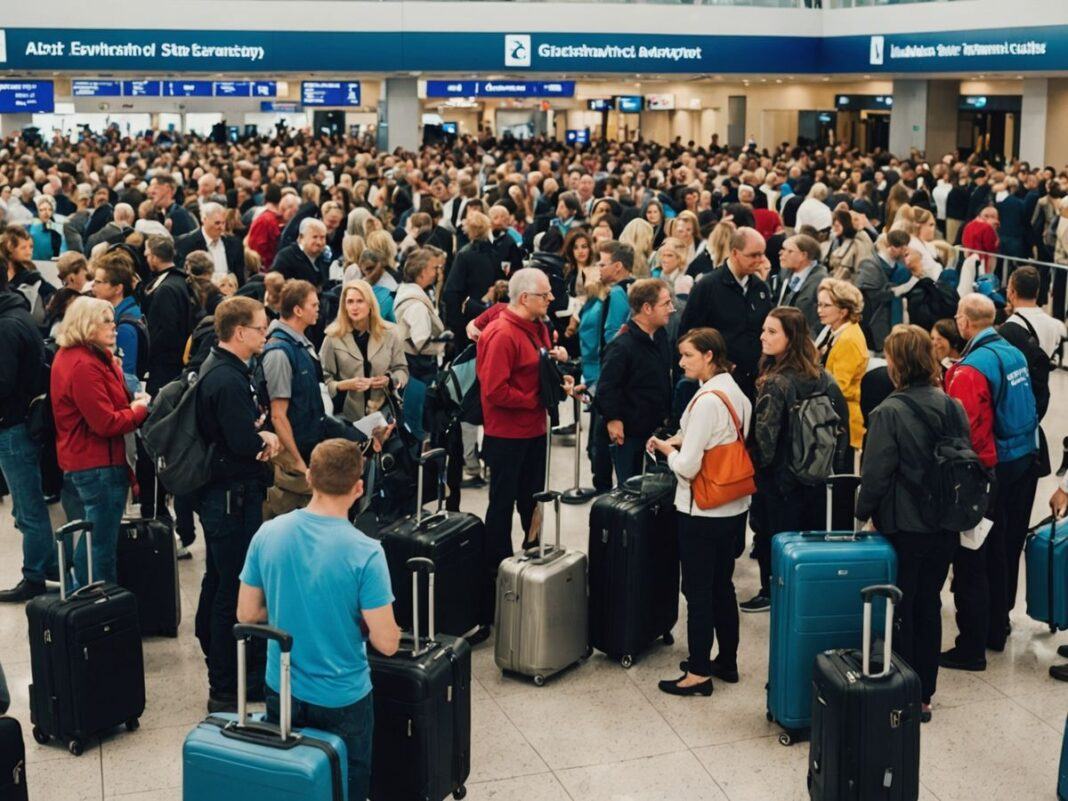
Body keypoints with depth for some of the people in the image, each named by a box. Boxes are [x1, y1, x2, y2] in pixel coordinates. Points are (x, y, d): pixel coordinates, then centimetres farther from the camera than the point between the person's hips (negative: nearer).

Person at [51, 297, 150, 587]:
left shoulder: (67, 356, 11)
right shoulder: (84, 365, -22)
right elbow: (107, 423, -24)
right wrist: (139, 409, -9)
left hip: (75, 462, 11)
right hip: (98, 465, -11)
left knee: (84, 543, 20)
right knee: (102, 548, -2)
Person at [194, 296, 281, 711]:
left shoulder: (218, 369, 11)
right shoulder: (228, 380, -22)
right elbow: (245, 442, -28)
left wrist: (260, 434, -7)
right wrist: (266, 436, -6)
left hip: (218, 494, 11)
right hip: (234, 496, -11)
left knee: (217, 584, 22)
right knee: (235, 591, -4)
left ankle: (219, 668, 39)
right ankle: (226, 690, 2)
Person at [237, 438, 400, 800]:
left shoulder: (268, 534, -11)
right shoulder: (366, 553, -23)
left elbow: (246, 614, -1)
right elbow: (386, 644, -19)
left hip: (281, 689, 4)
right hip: (343, 698, -4)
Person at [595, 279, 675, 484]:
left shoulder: (660, 336, 7)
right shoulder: (622, 346, -21)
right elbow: (607, 386, -20)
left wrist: (667, 414, 19)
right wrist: (613, 419, -19)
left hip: (655, 428, 8)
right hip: (628, 432, -8)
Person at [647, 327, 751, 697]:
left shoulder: (706, 400, -22)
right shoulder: (737, 393, 5)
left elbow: (687, 467, -22)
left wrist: (669, 450, -4)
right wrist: (681, 440, 10)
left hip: (703, 513, -9)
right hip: (735, 508, 9)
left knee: (698, 592, 2)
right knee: (723, 587, 19)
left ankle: (699, 674, 10)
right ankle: (727, 662, 29)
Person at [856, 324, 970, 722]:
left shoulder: (889, 413, -18)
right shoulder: (954, 408, 0)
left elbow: (875, 473, -15)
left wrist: (863, 512, 1)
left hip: (902, 528, -5)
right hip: (945, 526, 5)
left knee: (898, 612, 7)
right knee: (929, 606, 16)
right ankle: (924, 696, 25)